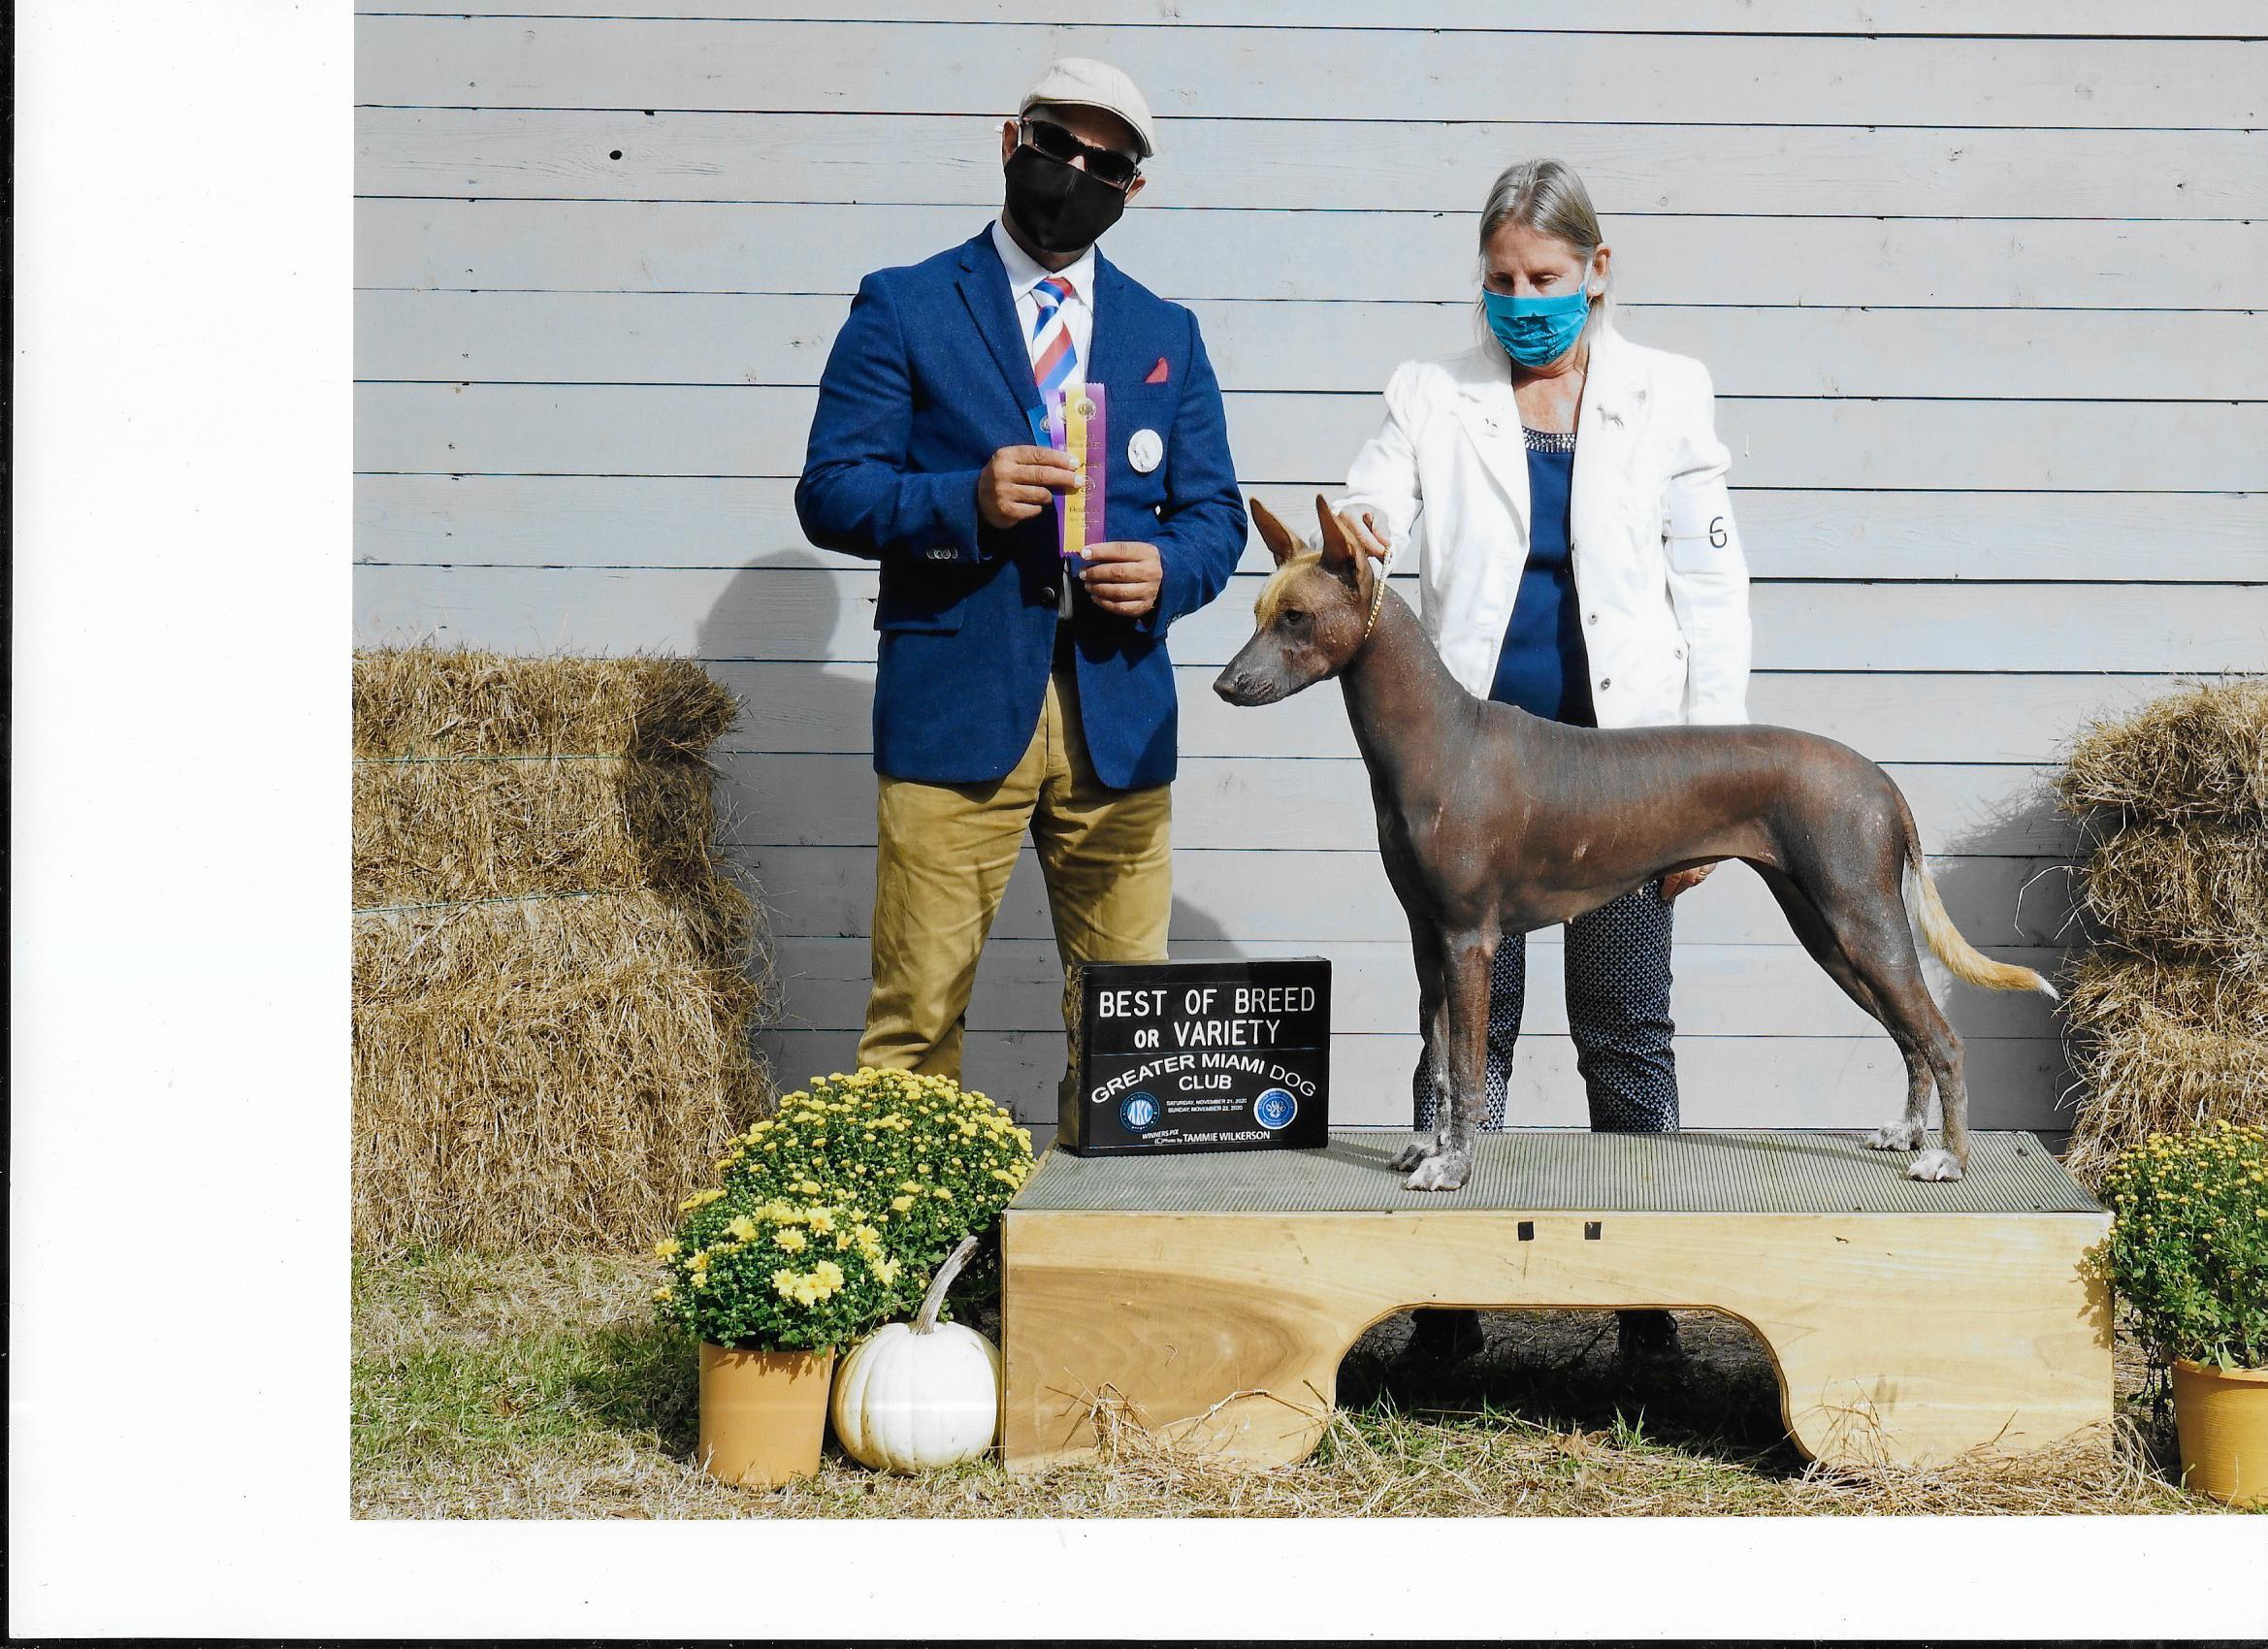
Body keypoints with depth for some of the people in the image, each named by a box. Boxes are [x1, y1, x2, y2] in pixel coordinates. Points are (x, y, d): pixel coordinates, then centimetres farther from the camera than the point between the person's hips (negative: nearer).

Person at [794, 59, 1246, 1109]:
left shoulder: (1167, 335, 16)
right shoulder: (902, 310, 5)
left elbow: (1215, 513, 15)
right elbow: (830, 492, -1)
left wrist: (1169, 570, -8)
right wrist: (967, 500, -18)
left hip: (1118, 714, 4)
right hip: (954, 704, -3)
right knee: (915, 1018, -4)